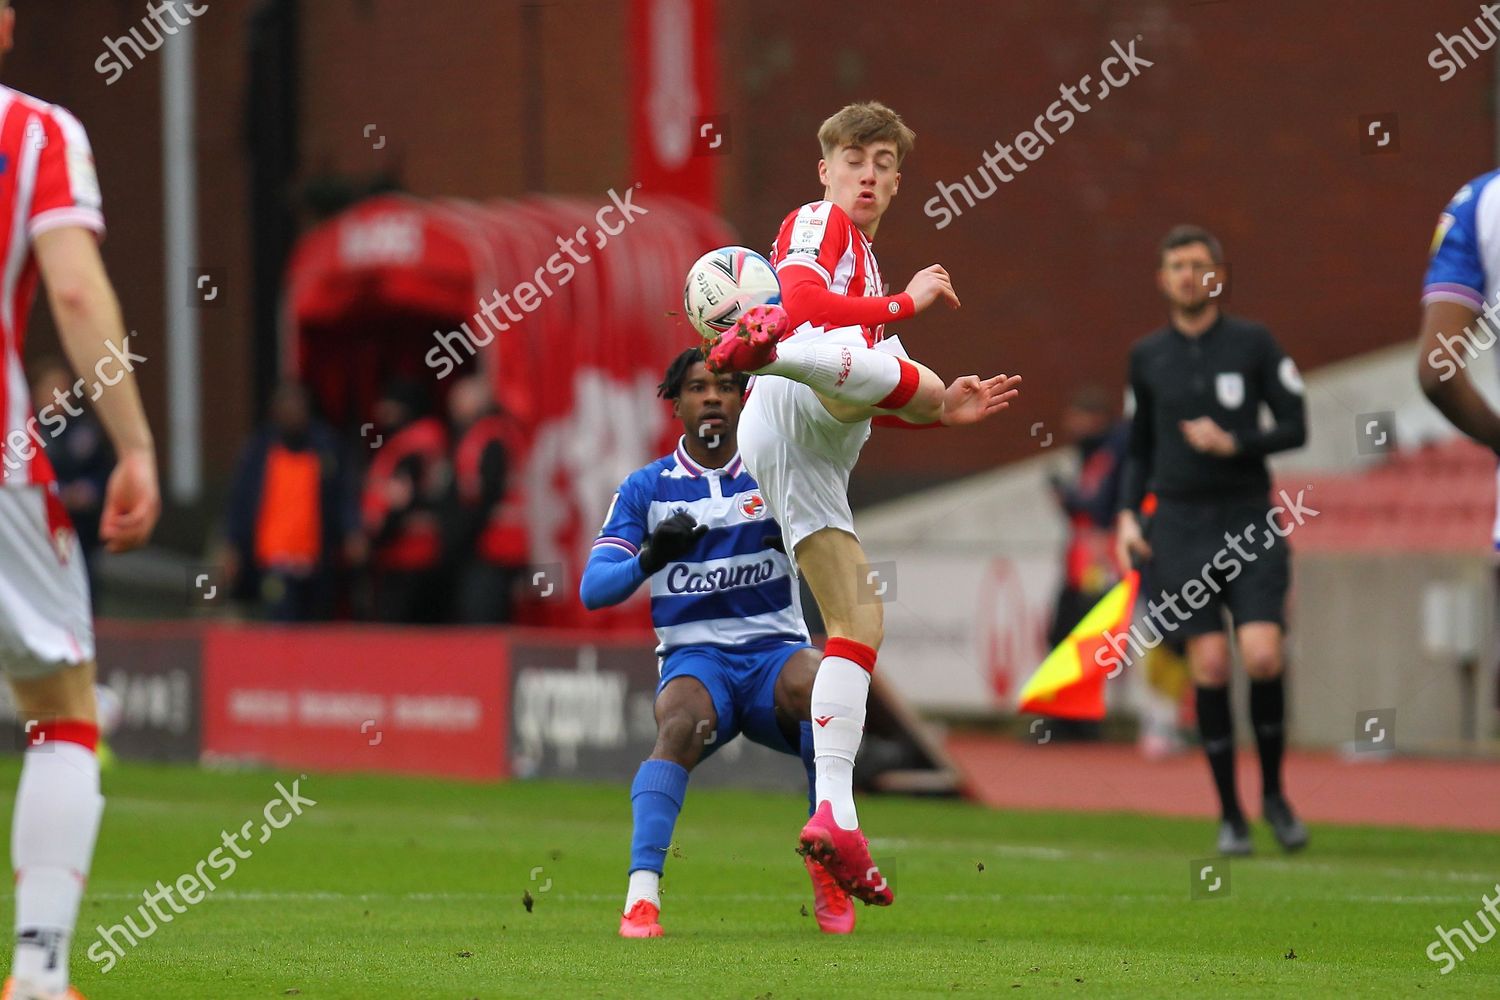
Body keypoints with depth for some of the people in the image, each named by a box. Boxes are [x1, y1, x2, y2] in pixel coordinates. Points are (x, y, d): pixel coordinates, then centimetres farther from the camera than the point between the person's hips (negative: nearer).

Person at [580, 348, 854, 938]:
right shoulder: (646, 488, 7)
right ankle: (642, 896, -39)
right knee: (681, 725, -34)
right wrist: (649, 557, -20)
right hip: (695, 657, 0)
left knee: (819, 685, -33)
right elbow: (593, 588, 0)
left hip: (774, 650, 0)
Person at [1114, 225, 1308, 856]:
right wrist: (1128, 515, 5)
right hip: (1181, 525, 1)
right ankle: (1229, 814, 2)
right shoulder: (1147, 357, 9)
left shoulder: (1254, 344, 2)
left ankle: (1273, 792, 7)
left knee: (1262, 657, -15)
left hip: (1249, 521, -1)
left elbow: (1294, 428, 1)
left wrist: (1234, 443, -14)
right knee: (1210, 666, -7)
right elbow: (1139, 449, 18)